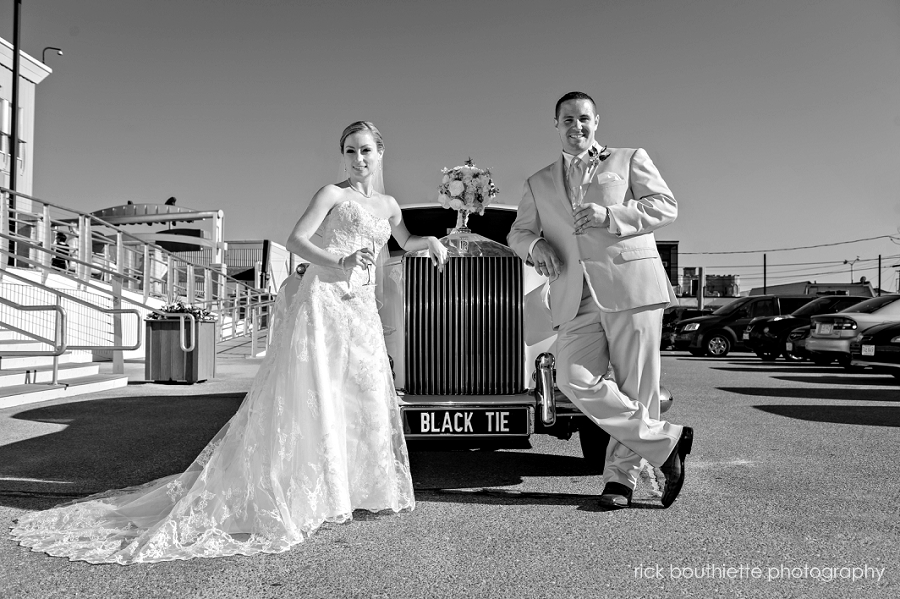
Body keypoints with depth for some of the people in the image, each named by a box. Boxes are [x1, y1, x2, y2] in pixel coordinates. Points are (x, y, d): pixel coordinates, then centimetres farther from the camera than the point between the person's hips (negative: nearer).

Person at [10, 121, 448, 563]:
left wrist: (432, 240, 15)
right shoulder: (332, 194, 0)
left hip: (361, 308, 6)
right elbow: (295, 240, -10)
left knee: (364, 398, 7)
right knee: (306, 397, -8)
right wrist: (339, 265, -23)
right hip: (322, 299, -6)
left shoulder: (388, 205, 18)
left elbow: (406, 242, 35)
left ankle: (357, 487, 22)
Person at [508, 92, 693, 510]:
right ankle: (666, 440, -4)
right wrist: (536, 245, -4)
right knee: (574, 380, -15)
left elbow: (666, 206, 6)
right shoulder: (539, 184, 25)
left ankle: (621, 478, 12)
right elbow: (517, 233, 21)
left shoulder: (630, 160, 16)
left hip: (630, 286, -2)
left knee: (636, 386, -4)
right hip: (576, 298, 3)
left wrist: (608, 215, -10)